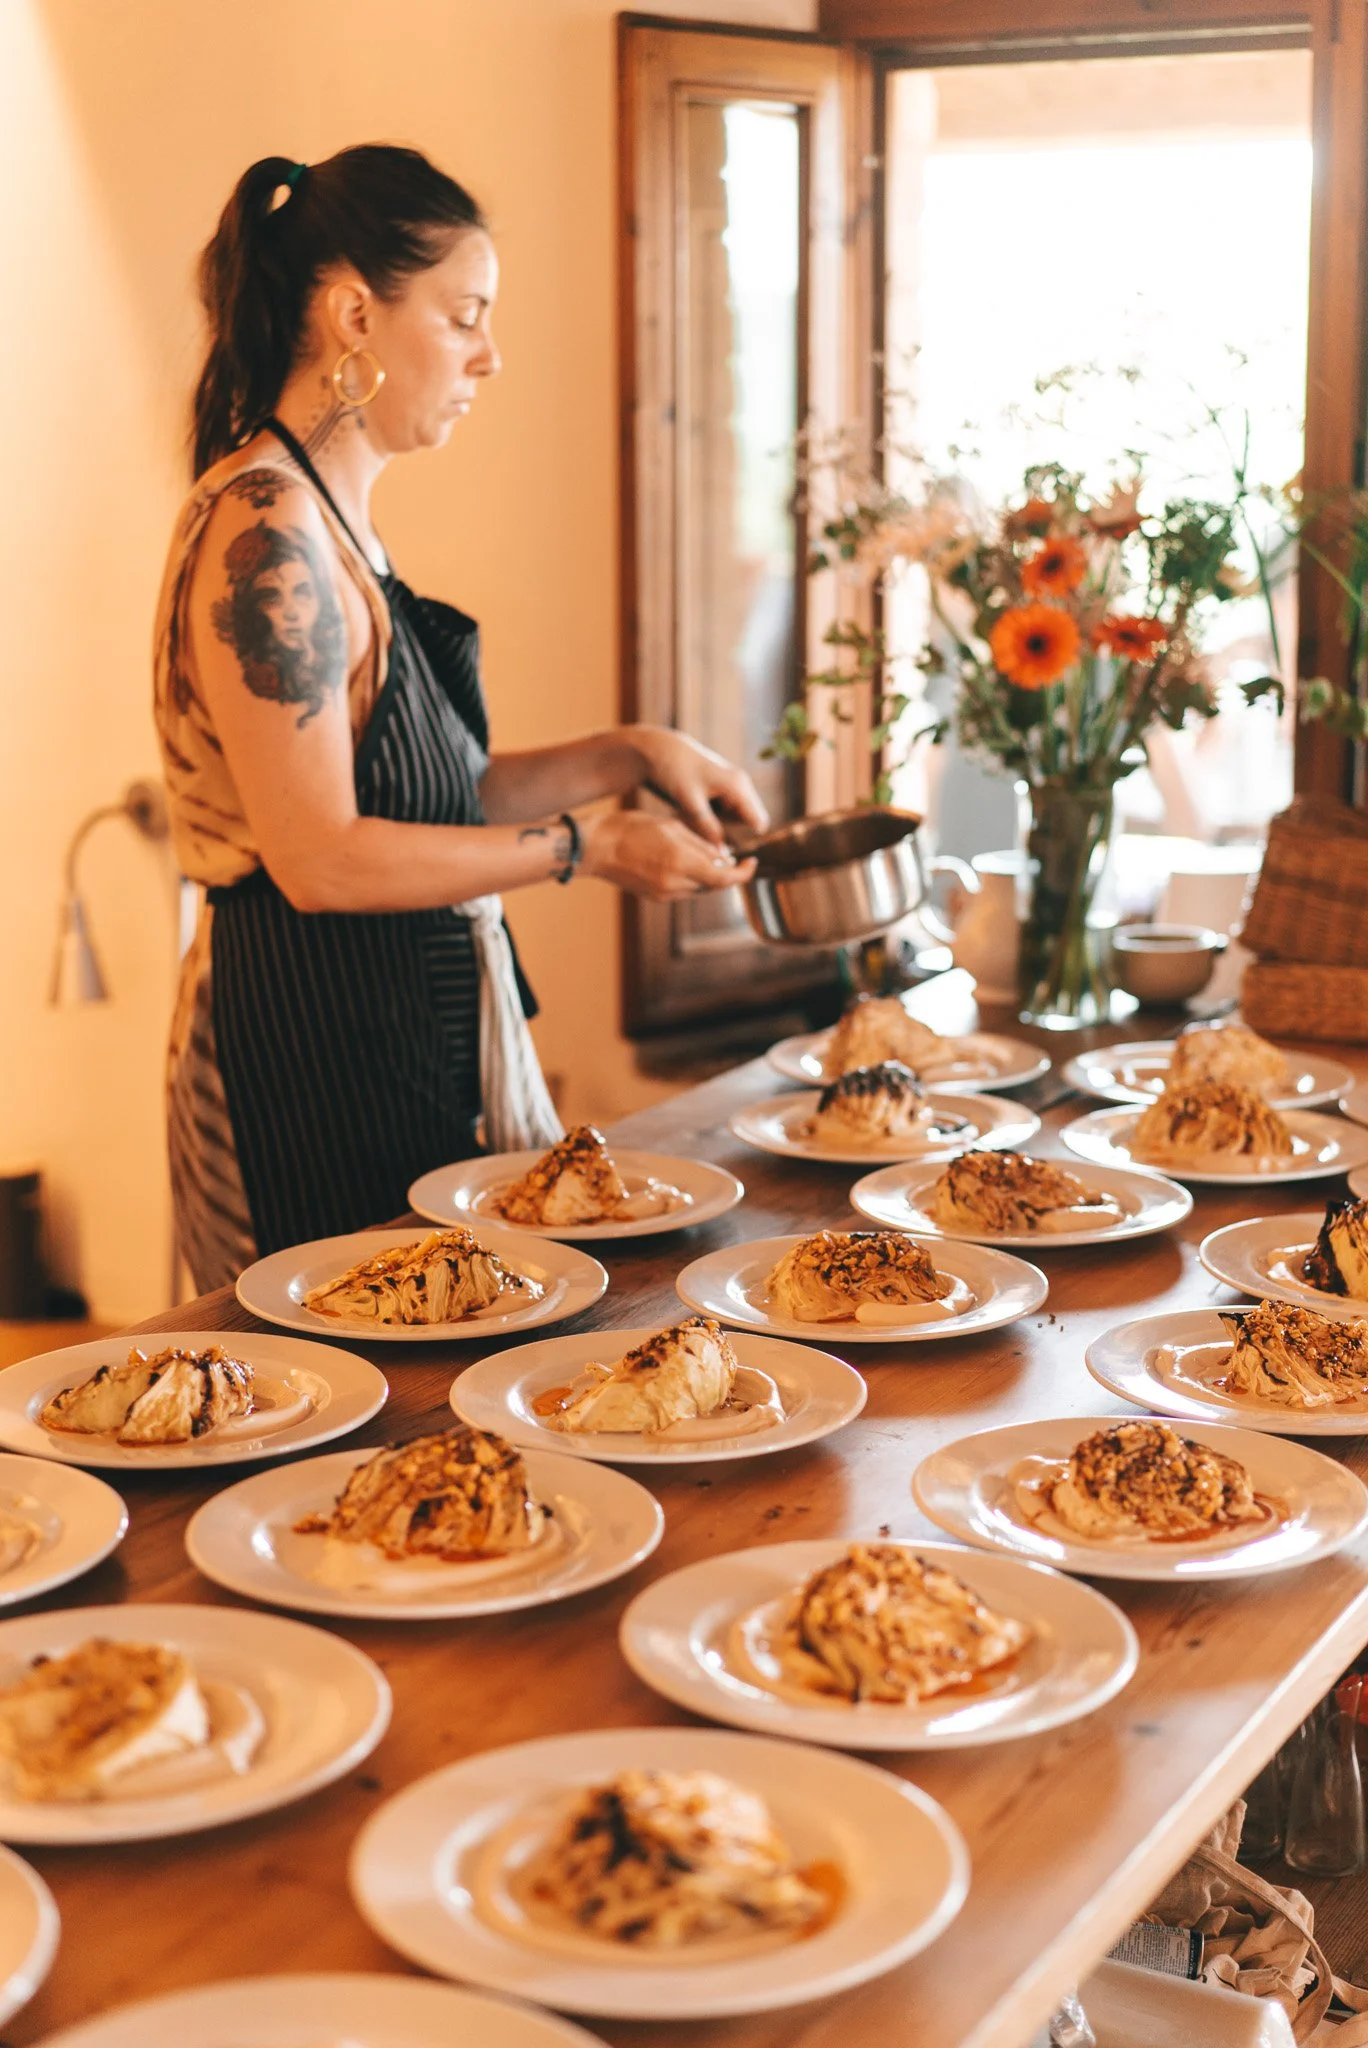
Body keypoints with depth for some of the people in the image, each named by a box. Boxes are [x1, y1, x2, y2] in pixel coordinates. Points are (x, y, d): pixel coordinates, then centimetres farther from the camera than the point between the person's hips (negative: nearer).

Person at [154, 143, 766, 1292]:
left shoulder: (333, 523, 13)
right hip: (315, 1058, -10)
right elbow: (319, 855, -21)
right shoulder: (266, 531, -17)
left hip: (418, 1035, 10)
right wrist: (583, 848, -14)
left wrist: (627, 757, 8)